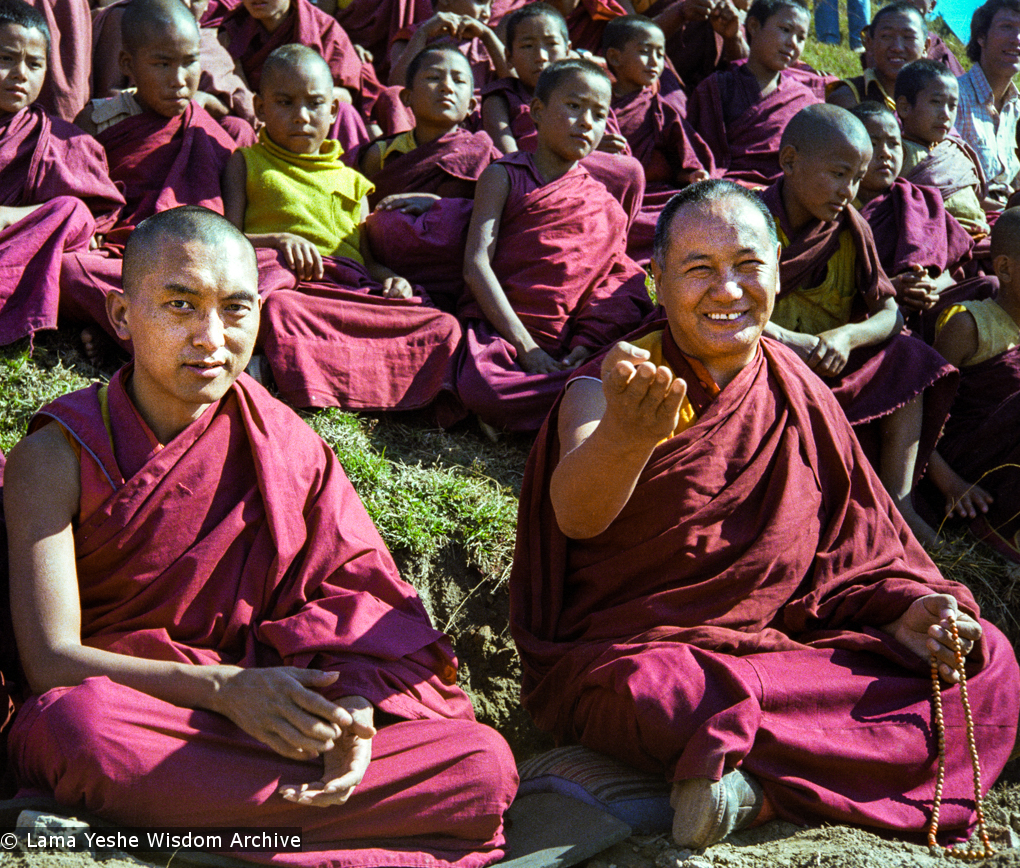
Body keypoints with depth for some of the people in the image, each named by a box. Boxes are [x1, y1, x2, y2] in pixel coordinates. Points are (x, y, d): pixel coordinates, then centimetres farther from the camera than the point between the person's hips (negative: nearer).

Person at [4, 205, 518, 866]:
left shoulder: (288, 445, 5)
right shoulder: (57, 458, -4)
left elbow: (361, 607, -1)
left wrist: (354, 707, -24)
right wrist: (222, 686, -28)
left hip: (280, 727, 2)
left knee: (483, 765, -18)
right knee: (74, 724, -39)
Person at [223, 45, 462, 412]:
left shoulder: (350, 180, 32)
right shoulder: (246, 162, 21)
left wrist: (392, 278, 2)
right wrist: (277, 240, -12)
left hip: (356, 291, 5)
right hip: (288, 283, -4)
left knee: (443, 327, -25)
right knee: (275, 309, -44)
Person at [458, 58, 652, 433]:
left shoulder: (601, 198, 18)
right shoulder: (503, 175, 8)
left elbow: (613, 279, 11)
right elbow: (476, 265, -4)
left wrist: (585, 346, -9)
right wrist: (526, 347, -13)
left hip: (566, 339, 2)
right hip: (498, 328, -2)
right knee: (483, 390, -35)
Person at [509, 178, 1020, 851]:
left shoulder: (800, 397, 8)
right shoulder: (607, 388, -7)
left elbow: (852, 547, 14)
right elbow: (574, 514, -28)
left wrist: (900, 613, -8)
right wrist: (624, 437, -50)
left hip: (779, 648, 6)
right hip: (632, 654, -5)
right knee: (655, 698, -40)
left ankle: (761, 791, -20)